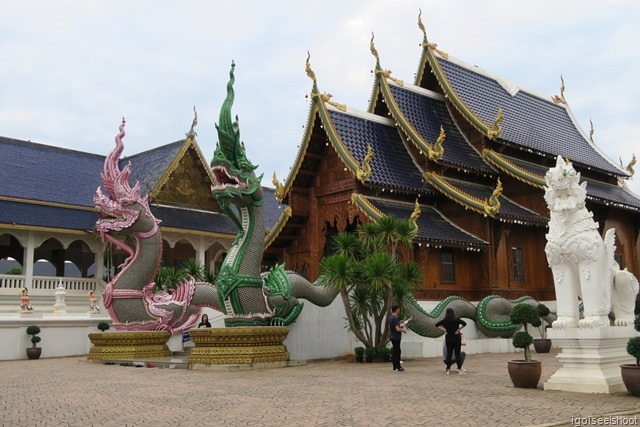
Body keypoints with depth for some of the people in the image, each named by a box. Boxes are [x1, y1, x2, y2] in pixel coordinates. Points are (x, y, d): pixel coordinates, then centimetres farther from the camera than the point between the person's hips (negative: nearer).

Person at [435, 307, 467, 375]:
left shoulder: (444, 320, -1)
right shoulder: (456, 319, -8)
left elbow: (437, 325, 0)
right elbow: (464, 323, -20)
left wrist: (444, 329, -3)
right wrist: (458, 329, -13)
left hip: (448, 339, 2)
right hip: (456, 339, -2)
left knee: (449, 354, 8)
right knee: (457, 354, 0)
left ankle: (448, 370, 10)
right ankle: (460, 370, 0)